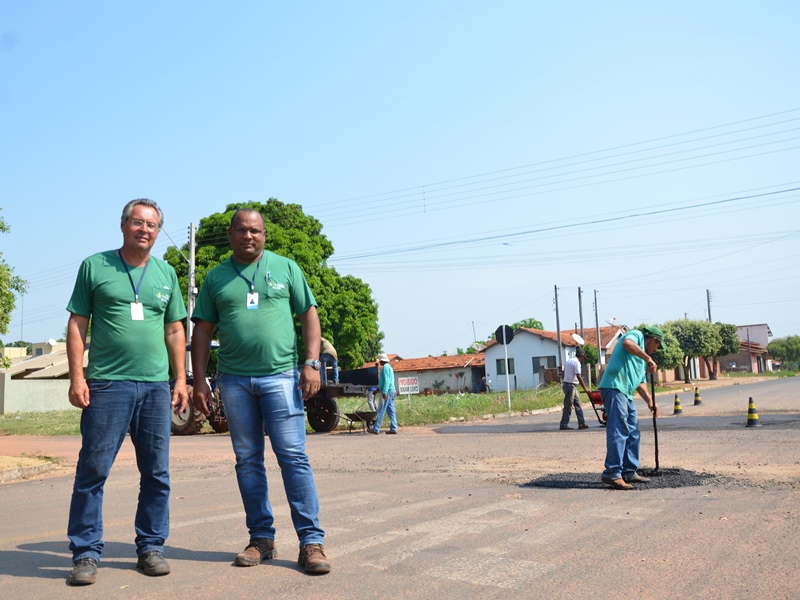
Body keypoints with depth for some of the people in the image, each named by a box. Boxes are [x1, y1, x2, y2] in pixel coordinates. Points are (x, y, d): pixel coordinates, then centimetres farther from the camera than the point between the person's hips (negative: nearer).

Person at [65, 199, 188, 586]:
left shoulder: (166, 274, 12)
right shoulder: (95, 266, 4)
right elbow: (77, 324, 2)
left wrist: (180, 379, 7)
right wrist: (76, 376, -6)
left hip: (156, 386, 3)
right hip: (107, 383, -3)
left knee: (156, 473, 7)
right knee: (92, 470, 0)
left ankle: (151, 547, 19)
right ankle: (86, 553, 12)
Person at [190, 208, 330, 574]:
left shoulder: (286, 268, 7)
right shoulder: (215, 278, 11)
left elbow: (308, 315, 5)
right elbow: (202, 331, 10)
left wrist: (311, 363, -6)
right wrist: (199, 380, 3)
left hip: (280, 376, -2)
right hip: (234, 380, 3)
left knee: (294, 457, -6)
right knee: (247, 461, 7)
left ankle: (311, 541, -1)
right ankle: (262, 538, 18)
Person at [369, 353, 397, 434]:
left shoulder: (385, 367, -10)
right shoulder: (389, 367, 21)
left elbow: (386, 381, -19)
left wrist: (384, 392, -23)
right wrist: (378, 389, 29)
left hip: (387, 391, -10)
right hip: (392, 391, 10)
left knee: (381, 411, -8)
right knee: (391, 411, 7)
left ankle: (376, 429, -7)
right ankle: (393, 429, 4)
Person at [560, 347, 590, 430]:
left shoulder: (570, 361, 17)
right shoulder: (576, 362, -13)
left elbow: (564, 372, 20)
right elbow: (579, 376, -17)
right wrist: (585, 388, -13)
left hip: (566, 383, 10)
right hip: (570, 385, -10)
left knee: (578, 404, 10)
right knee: (568, 406, -5)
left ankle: (582, 423, 9)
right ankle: (564, 425, -2)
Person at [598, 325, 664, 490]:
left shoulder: (642, 359, 31)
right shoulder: (636, 335, 5)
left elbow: (640, 382, 28)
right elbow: (627, 343, -20)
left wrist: (650, 401, 16)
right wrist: (648, 358, -20)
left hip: (626, 393, 11)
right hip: (614, 387, -11)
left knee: (633, 433, 13)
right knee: (618, 431, -16)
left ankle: (629, 472, 19)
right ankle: (612, 473, -18)